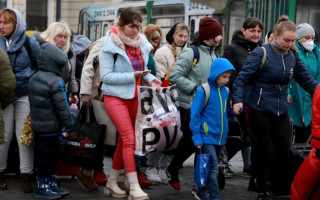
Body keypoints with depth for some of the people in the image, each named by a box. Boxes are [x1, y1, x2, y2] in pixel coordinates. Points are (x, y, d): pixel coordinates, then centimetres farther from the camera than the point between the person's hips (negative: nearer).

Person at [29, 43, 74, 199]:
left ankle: (51, 184, 25)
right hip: (50, 127, -9)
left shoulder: (33, 79, 9)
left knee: (53, 155, 17)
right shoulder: (56, 82, -20)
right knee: (46, 156, 2)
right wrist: (69, 124, -9)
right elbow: (62, 106, -18)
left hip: (37, 125, 9)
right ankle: (42, 187, 11)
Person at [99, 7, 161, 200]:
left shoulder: (141, 43, 6)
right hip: (115, 96, -6)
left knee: (124, 140, 12)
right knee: (129, 139, -16)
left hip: (134, 97, 7)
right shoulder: (111, 45, -12)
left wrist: (151, 79, -5)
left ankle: (112, 182, 25)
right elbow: (106, 75, -15)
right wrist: (132, 76, -21)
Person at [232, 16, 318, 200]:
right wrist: (238, 100, -27)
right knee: (265, 150, 3)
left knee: (284, 148, 2)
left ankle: (278, 185, 22)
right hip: (260, 110, -5)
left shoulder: (293, 56, 4)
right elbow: (242, 78, -15)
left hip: (281, 110, 5)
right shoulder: (261, 53, -13)